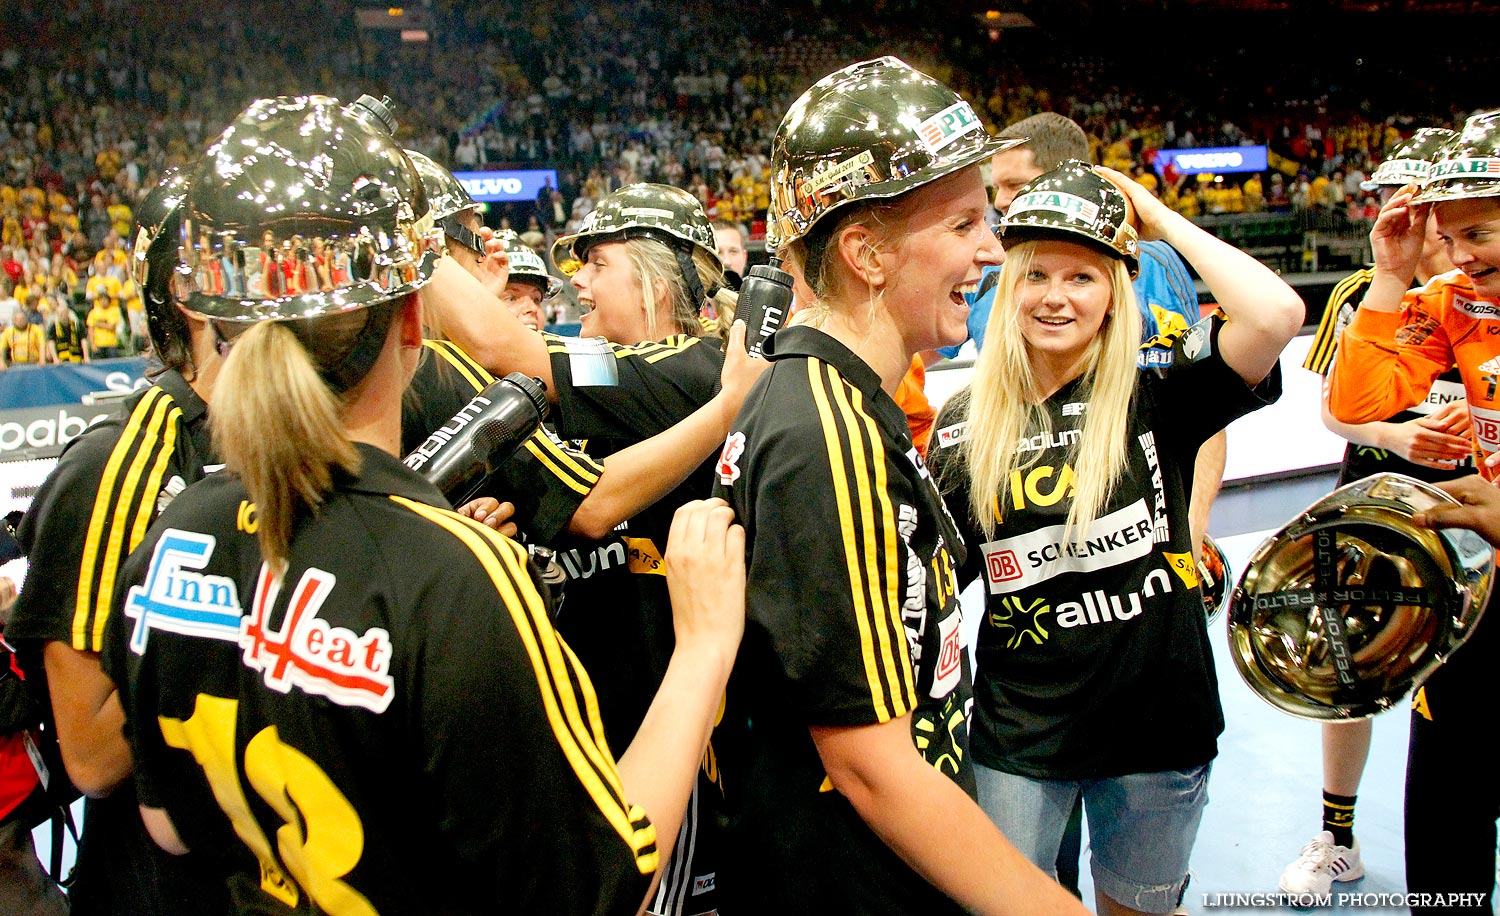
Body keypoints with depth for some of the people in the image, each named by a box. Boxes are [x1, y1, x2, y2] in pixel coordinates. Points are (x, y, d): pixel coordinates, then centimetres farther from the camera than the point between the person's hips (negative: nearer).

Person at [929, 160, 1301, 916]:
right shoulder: (966, 422, -1)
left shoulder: (1155, 394, -7)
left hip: (1158, 722, -1)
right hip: (1018, 734, 1)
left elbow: (1276, 313, -24)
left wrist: (1163, 220, -14)